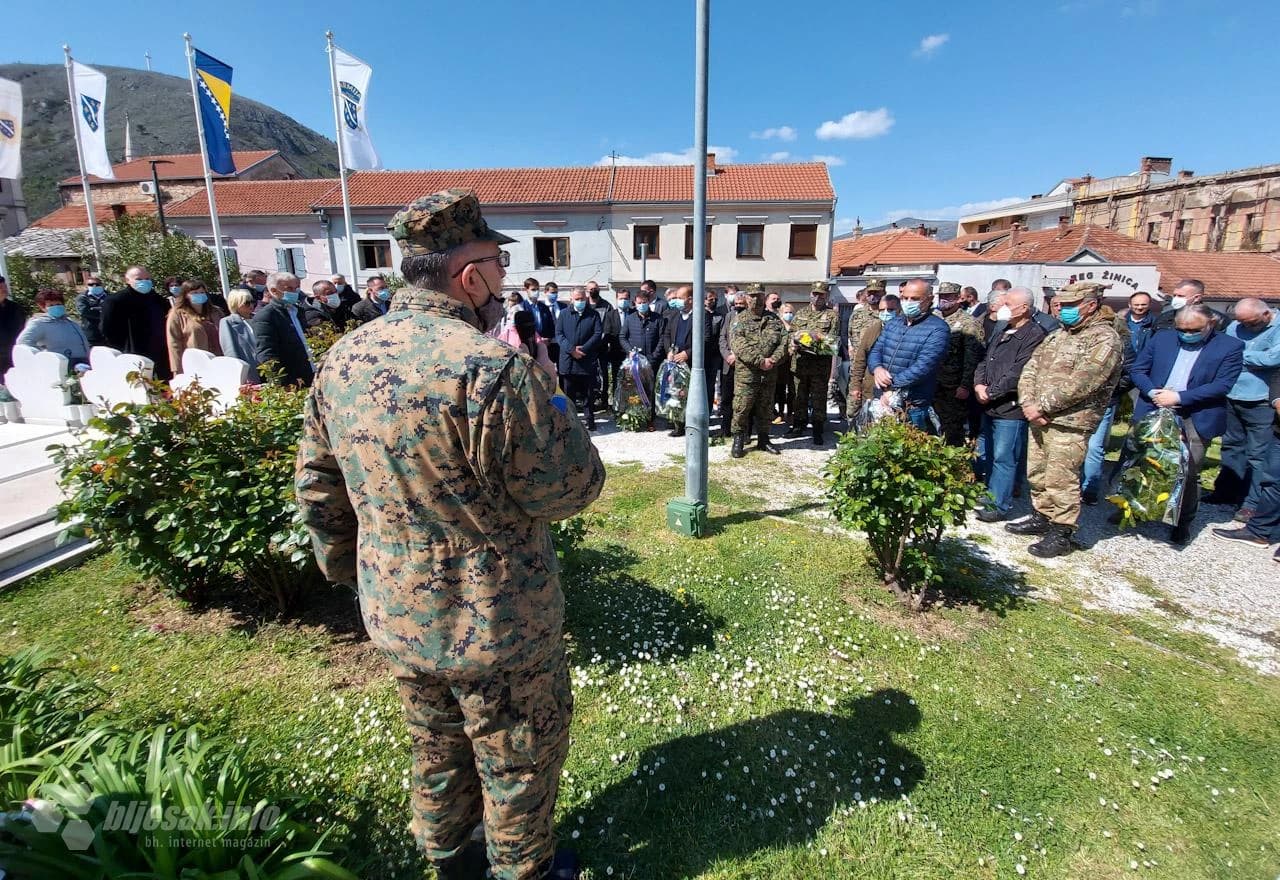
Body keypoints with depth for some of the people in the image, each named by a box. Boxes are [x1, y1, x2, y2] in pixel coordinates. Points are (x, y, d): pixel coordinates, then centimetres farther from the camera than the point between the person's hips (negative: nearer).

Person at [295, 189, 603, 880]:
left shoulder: (342, 358, -2)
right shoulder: (489, 365, -28)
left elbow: (318, 489, 7)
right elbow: (569, 488, -21)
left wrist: (349, 569, 19)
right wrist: (557, 411, -4)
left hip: (396, 615, 8)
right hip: (495, 623, -7)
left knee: (438, 748, 29)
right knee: (521, 760, 20)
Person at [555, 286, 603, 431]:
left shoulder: (594, 314, 8)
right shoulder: (564, 314, 10)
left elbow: (598, 334, -1)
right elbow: (559, 334, 2)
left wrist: (583, 349, -13)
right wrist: (571, 349, -13)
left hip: (588, 361, -1)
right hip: (568, 360, 1)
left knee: (588, 393, 4)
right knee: (569, 393, 7)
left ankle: (590, 420, 13)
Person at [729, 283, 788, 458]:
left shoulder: (774, 319, 12)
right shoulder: (740, 320, 0)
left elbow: (784, 340, 3)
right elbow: (738, 345, -14)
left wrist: (774, 359, -14)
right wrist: (760, 361, -21)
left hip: (769, 373, 4)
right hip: (746, 373, -4)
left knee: (765, 409, 13)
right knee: (742, 408, -3)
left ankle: (763, 440, 26)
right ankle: (738, 441, 10)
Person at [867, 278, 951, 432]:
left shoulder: (938, 329, -8)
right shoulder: (892, 324, 14)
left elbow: (924, 365, -18)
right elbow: (875, 351, 10)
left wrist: (892, 385, -19)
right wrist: (877, 368, -14)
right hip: (881, 402, 6)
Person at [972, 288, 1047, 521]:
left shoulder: (1034, 335, -13)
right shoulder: (1002, 333, 16)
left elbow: (1017, 374, -19)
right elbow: (984, 361, 15)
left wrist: (990, 392, -12)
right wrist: (979, 384, -3)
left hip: (1011, 409, -9)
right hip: (989, 407, 9)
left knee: (1004, 459, -2)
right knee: (984, 455, 18)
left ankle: (999, 506, 7)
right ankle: (986, 497, 33)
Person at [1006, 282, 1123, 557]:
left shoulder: (1105, 340, -9)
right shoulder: (1058, 335, 16)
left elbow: (1079, 384, -20)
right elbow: (1030, 369, 10)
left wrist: (1042, 406, -16)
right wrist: (1028, 403, -6)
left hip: (1070, 424, -8)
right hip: (1040, 419, 8)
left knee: (1060, 480, -3)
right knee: (1037, 473, 16)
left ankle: (1061, 533, 9)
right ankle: (1042, 517, 32)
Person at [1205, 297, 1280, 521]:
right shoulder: (1235, 327, 5)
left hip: (1260, 402, -5)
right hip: (1231, 398, 5)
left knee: (1258, 454, 1)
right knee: (1231, 447, 15)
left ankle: (1253, 502, 9)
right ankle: (1227, 491, 27)